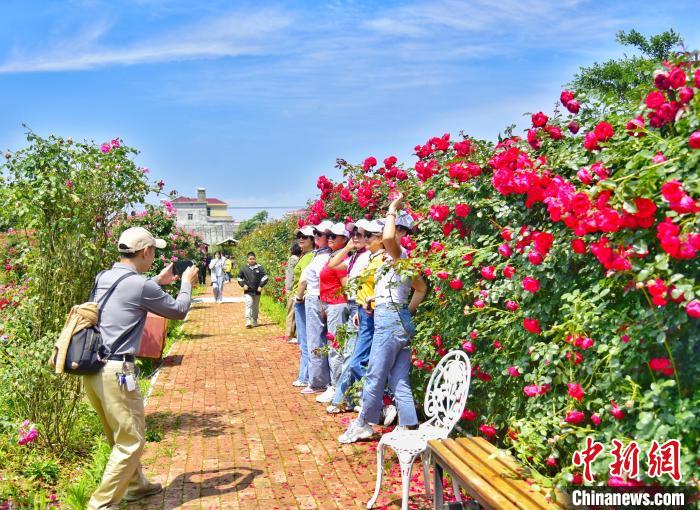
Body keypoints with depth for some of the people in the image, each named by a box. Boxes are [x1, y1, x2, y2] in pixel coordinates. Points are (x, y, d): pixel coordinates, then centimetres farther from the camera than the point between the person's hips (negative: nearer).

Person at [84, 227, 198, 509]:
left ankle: (136, 485, 37)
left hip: (91, 369, 9)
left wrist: (159, 281, 30)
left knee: (119, 435, 22)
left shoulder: (103, 278, 9)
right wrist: (187, 283, 18)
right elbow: (178, 310, 1)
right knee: (131, 440, 4)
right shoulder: (141, 285, -14)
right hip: (115, 371, -9)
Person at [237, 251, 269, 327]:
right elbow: (239, 278, 14)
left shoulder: (259, 268, 0)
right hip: (248, 291, -1)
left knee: (256, 307, 12)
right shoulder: (244, 268, 2)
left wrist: (261, 286, -8)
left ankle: (255, 322, 23)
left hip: (257, 291, 1)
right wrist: (243, 284, -1)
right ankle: (248, 322, -18)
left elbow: (265, 277, 1)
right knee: (248, 305, -12)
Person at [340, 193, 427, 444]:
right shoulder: (397, 258, 18)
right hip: (398, 320, 10)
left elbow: (388, 238, -33)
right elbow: (421, 288, 25)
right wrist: (408, 310, 18)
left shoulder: (400, 255, -9)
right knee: (399, 379, 8)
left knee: (375, 376, 2)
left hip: (391, 320, -10)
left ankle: (363, 425, 16)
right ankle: (410, 429, 8)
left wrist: (392, 209, -19)